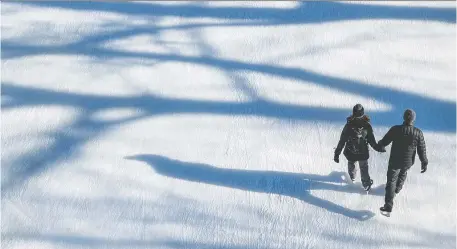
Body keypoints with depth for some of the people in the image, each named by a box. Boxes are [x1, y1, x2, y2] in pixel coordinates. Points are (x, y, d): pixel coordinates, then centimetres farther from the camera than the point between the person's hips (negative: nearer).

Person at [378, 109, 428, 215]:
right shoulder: (418, 133, -19)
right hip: (408, 162, 3)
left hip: (395, 161, -2)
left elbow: (385, 141, -10)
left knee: (391, 181, 8)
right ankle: (397, 188, 61)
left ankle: (388, 206, 1)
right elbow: (422, 150, -10)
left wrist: (380, 144, 14)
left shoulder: (395, 129, -23)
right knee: (403, 174, 33)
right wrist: (424, 163, 4)